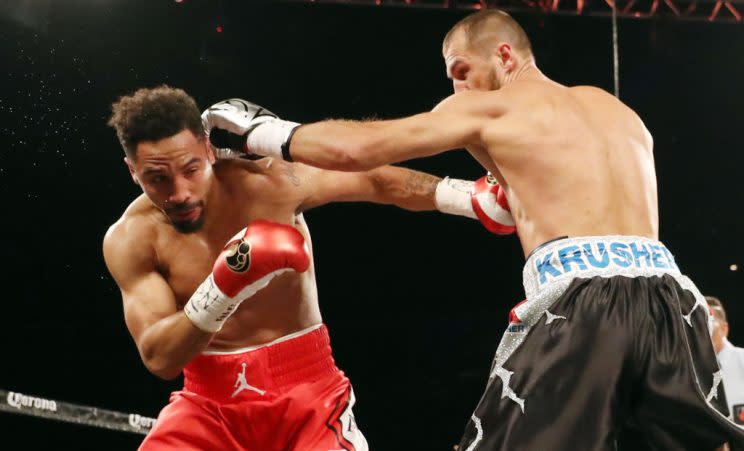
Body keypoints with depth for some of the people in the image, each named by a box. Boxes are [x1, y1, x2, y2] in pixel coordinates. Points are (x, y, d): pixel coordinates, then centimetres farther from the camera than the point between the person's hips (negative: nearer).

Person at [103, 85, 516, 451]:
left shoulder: (268, 181, -13)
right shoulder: (129, 239, -10)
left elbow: (376, 181, -2)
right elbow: (158, 357, -17)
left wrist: (476, 197, -7)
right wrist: (223, 286, -33)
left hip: (305, 384, -1)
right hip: (210, 399, 1)